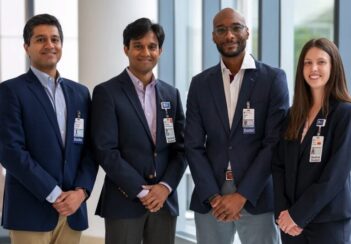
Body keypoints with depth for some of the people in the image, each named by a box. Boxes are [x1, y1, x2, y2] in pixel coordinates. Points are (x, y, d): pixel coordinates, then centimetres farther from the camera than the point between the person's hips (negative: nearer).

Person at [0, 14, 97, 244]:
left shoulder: (80, 92, 13)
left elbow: (90, 148, 11)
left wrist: (81, 191, -6)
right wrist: (54, 194, -13)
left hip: (73, 210, 5)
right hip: (31, 211, -5)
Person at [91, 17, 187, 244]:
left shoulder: (171, 94, 11)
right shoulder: (107, 92, -4)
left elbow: (181, 148, 10)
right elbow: (106, 150, -10)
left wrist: (165, 187, -6)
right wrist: (141, 191, -12)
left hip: (164, 200, 4)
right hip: (124, 202, -4)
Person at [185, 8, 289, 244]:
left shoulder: (273, 78, -1)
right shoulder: (200, 83, 8)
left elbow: (275, 143, -6)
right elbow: (193, 145, 4)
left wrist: (242, 195, -12)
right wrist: (212, 195, -8)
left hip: (257, 197, -2)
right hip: (209, 199, 3)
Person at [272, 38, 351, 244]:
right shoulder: (293, 115, 10)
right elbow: (279, 166, 7)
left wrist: (298, 214, -14)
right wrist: (282, 210, -8)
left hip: (329, 221, -4)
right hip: (291, 221, 5)